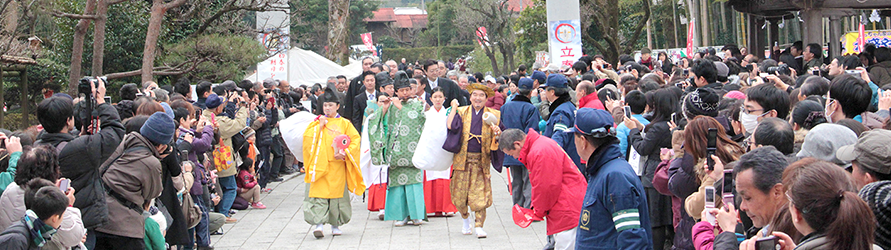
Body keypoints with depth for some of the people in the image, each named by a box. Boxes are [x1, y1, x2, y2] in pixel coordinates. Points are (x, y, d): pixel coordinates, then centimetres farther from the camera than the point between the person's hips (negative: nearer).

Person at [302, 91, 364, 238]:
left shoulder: (345, 124, 10)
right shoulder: (317, 122, 12)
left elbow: (355, 140, 2)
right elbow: (307, 138, 0)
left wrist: (345, 153, -13)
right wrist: (319, 126, -7)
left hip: (338, 165, 0)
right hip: (320, 165, 0)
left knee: (337, 193, 3)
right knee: (319, 193, -12)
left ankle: (335, 224, 16)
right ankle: (318, 223, -19)